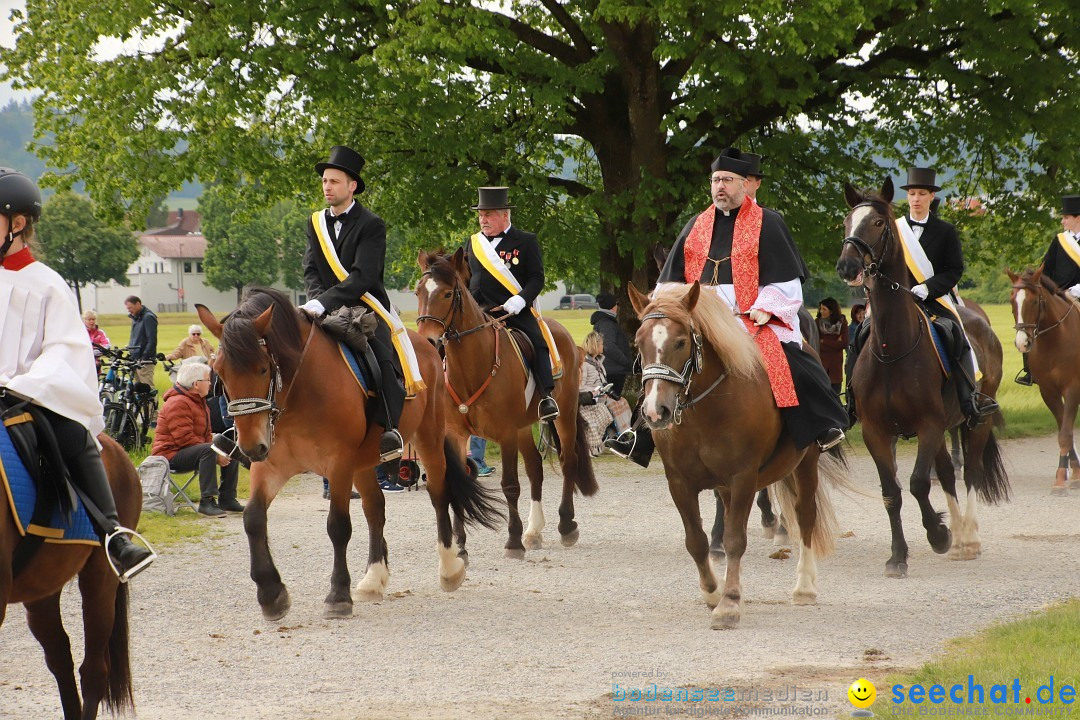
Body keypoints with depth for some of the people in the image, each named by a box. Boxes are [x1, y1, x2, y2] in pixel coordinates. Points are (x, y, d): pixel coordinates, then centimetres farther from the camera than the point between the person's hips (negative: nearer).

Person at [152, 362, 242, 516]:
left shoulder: (199, 402, 16)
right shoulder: (178, 403, -20)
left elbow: (206, 434, 19)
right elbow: (184, 438, -27)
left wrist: (218, 451, -3)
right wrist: (214, 454, -26)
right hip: (171, 454, -10)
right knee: (207, 450, -36)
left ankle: (227, 499, 10)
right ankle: (207, 502, -39)